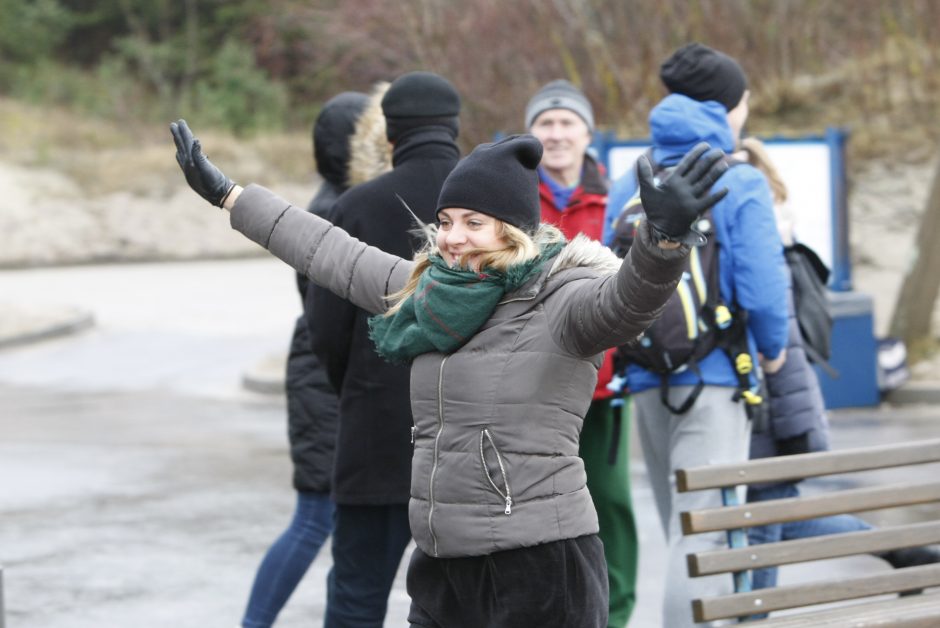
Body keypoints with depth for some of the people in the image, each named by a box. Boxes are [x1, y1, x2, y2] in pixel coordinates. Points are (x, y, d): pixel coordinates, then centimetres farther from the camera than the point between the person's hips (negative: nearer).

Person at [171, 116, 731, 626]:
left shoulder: (560, 299, -10)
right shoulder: (432, 292, 13)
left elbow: (627, 301, -31)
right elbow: (332, 254, 24)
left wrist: (664, 239, -53)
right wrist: (226, 194, 30)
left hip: (540, 564, -8)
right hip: (443, 564, 8)